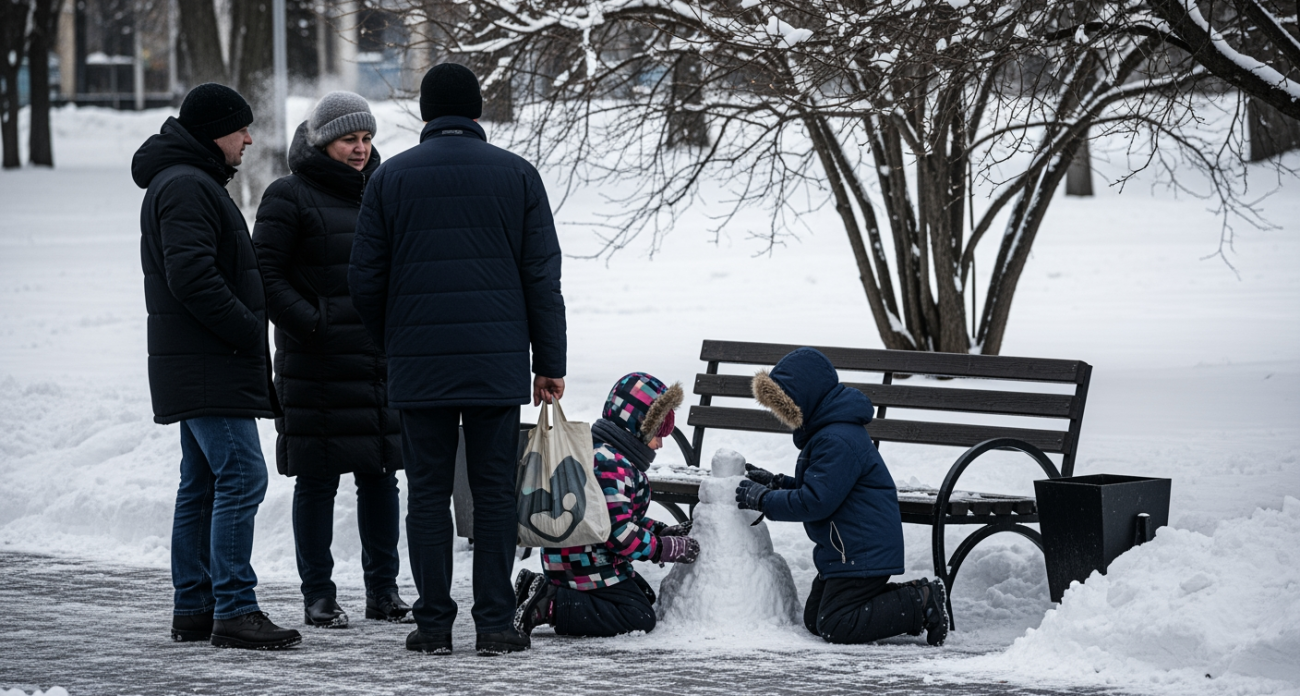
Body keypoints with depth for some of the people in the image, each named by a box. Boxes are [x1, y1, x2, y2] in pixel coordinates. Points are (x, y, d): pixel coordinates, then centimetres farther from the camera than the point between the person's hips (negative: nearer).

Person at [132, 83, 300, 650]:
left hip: (198, 365, 11)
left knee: (202, 485, 12)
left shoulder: (192, 183, 22)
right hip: (211, 368, -11)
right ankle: (234, 610, -16)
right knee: (241, 477, -14)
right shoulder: (186, 187, -14)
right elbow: (191, 276, -23)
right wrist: (249, 330, -17)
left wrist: (248, 332, 16)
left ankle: (193, 608, 15)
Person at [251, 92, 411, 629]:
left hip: (382, 358, 6)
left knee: (380, 473, 8)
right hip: (318, 364, -6)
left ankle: (383, 588, 16)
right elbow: (267, 276, -8)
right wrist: (310, 324, -17)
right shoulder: (290, 197, -4)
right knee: (318, 477, -1)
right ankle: (318, 595, 5)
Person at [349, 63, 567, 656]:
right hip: (497, 362, 0)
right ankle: (494, 623, 2)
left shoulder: (390, 177, 4)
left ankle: (433, 623, 5)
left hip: (418, 365, 0)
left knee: (427, 492, 6)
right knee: (493, 491, 4)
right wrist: (550, 362, 7)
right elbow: (542, 277, 2)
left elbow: (365, 278, 3)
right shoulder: (516, 174, 4)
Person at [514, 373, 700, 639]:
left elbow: (625, 515, 24)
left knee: (644, 596, 18)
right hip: (587, 565, -11)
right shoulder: (609, 466, -21)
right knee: (639, 617, -14)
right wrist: (670, 548, -17)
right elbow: (618, 532, -25)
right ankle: (551, 606, -17)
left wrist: (662, 531, 11)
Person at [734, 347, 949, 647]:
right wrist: (775, 483, 12)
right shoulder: (826, 431, 13)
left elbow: (815, 501, -24)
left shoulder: (838, 442, -23)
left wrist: (763, 499, -15)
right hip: (847, 551, 11)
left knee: (834, 627, -13)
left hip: (861, 552, -11)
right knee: (814, 619, 11)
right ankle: (909, 598, 12)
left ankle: (920, 604, -7)